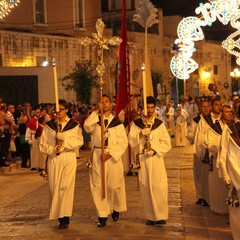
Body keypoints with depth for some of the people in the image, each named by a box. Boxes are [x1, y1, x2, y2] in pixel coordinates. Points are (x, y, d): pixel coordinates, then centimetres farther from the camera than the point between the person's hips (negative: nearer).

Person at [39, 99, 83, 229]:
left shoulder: (73, 125, 4)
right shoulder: (49, 125, 8)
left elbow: (79, 141, -7)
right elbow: (42, 144, 4)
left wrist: (64, 140, -19)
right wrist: (53, 150, -13)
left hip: (69, 158, -2)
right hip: (53, 159, 2)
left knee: (66, 186, -10)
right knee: (54, 188, 3)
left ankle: (65, 217, -10)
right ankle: (57, 215, 16)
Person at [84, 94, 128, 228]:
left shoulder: (117, 123, 3)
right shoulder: (95, 120, 8)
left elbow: (123, 142, -3)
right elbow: (87, 127, -16)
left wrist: (109, 154, -13)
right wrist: (97, 111, -15)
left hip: (113, 157, -1)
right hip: (97, 156, 1)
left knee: (114, 185, 2)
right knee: (98, 186, 0)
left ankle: (116, 208, 27)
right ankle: (103, 214, 7)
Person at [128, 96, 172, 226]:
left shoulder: (159, 124, 8)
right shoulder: (136, 124, 7)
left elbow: (167, 143, 4)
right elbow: (131, 142, -1)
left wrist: (155, 150, -10)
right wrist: (141, 134, -17)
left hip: (156, 158, 0)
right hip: (142, 159, 1)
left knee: (158, 186, -8)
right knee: (146, 187, 1)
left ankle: (161, 216, -2)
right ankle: (150, 216, 8)